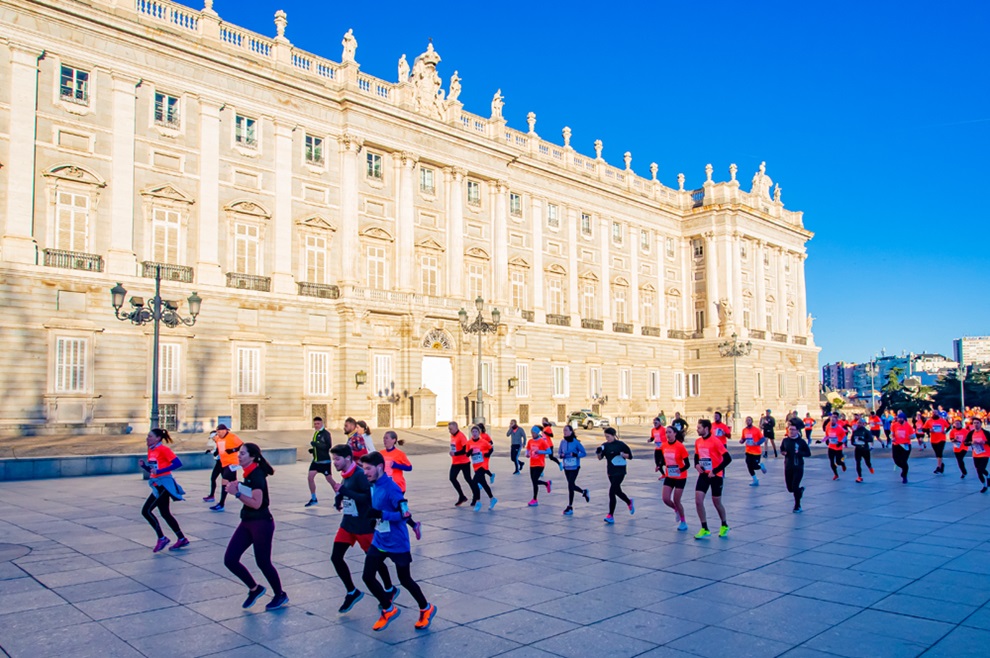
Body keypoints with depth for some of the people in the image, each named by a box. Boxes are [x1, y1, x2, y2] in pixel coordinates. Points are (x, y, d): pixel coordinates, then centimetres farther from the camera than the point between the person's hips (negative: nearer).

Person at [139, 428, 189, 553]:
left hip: (164, 484, -9)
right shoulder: (150, 450, 11)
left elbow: (178, 464, -21)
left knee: (146, 511, -11)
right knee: (165, 514, 12)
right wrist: (143, 465, -1)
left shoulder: (163, 449, -13)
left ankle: (162, 538, -1)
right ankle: (182, 539, 21)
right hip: (157, 486, 9)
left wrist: (159, 471, -23)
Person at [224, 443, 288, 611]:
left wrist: (237, 493, -25)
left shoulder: (257, 475, -19)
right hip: (247, 523, 9)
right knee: (230, 560, 3)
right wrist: (236, 490, 4)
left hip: (261, 523, -9)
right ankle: (255, 589, 22)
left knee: (263, 562, 3)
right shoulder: (248, 474, 8)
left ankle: (280, 595, 24)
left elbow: (257, 503, -25)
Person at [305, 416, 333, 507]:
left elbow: (328, 446, -23)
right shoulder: (315, 433, 12)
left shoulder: (326, 433, -14)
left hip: (325, 460, -7)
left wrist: (315, 444, -26)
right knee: (310, 476, -1)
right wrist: (313, 449, 6)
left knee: (329, 479, 1)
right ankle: (313, 499, 10)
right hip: (316, 460, 7)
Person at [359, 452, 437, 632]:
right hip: (379, 541, 7)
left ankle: (426, 609, 32)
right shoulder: (374, 485, 1)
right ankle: (389, 609, 23)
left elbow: (405, 514, -27)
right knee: (367, 577, 1)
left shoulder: (391, 487, -23)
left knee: (405, 580, 8)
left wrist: (381, 514, -33)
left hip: (397, 544, -7)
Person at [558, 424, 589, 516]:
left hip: (574, 467, -6)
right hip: (566, 467, 6)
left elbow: (584, 453, -9)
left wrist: (575, 454, -24)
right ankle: (584, 492, 45)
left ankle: (570, 507, 2)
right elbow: (560, 453, 13)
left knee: (570, 485, -8)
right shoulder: (563, 442, 1)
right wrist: (561, 455, -11)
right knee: (572, 485, 15)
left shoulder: (576, 442, -13)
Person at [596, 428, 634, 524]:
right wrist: (599, 452, -20)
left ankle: (611, 516, -10)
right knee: (617, 491, 19)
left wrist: (620, 453, -21)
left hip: (620, 472, -6)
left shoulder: (620, 444, -9)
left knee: (612, 492, -14)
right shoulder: (605, 445, 4)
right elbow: (600, 458, 1)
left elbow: (630, 456, -5)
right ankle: (629, 502, 49)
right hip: (611, 472, 6)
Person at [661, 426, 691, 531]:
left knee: (676, 501, -1)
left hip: (680, 477, -5)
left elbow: (687, 464, -17)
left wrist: (680, 470, -34)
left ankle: (683, 521, 22)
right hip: (669, 477, 5)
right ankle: (677, 510, 29)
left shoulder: (680, 446, -18)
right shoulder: (664, 445, -2)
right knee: (666, 499, -4)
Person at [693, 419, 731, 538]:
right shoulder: (698, 442, 3)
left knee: (716, 502, 7)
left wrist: (715, 471, -20)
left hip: (715, 475, -5)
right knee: (698, 500, -7)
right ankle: (704, 529, 4)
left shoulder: (715, 441, -16)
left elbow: (728, 458, -18)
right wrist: (696, 465, -2)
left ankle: (724, 526, 33)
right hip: (703, 474, 5)